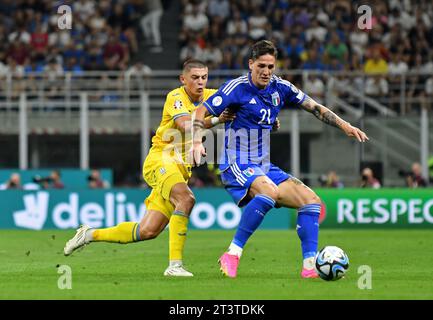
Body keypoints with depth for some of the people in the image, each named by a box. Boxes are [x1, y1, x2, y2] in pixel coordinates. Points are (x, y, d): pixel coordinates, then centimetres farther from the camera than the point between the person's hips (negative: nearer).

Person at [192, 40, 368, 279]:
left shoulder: (280, 88, 5)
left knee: (312, 200, -3)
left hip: (264, 167, 7)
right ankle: (232, 254, -32)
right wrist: (197, 142, -28)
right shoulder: (237, 88, -12)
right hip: (237, 167, -7)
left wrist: (345, 126, 2)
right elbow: (201, 112, -12)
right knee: (269, 191, -37)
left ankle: (310, 266, -3)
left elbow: (314, 107, 13)